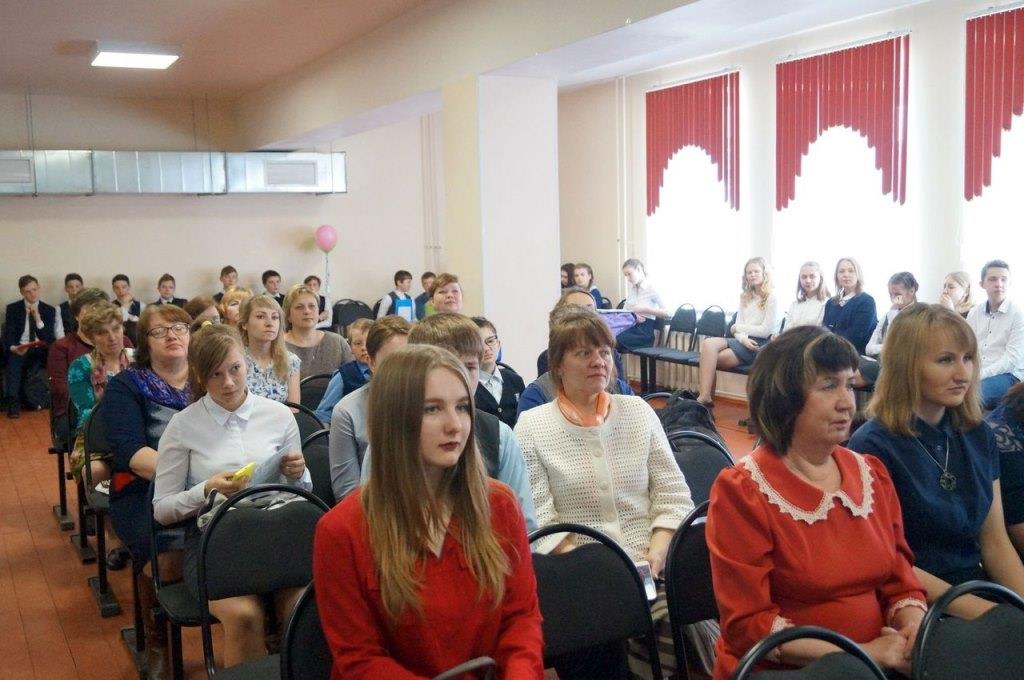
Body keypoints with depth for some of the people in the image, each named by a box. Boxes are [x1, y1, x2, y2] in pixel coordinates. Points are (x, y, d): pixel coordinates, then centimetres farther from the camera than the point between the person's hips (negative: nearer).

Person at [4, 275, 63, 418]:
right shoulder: (12, 309, 9)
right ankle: (13, 402, -42)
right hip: (19, 349, -2)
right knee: (13, 359, -35)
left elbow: (49, 339, 1)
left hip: (41, 351, 2)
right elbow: (8, 335, 0)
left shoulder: (50, 310, 10)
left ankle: (32, 397, -17)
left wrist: (38, 319, -13)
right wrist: (13, 348, -23)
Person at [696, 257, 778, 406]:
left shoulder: (771, 298, -3)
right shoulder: (745, 298, 18)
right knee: (708, 343, -22)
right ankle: (705, 396, -27)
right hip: (743, 342, 6)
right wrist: (743, 338, -14)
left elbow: (766, 330, -11)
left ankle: (706, 397, -16)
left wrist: (738, 328, -4)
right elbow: (738, 327, 9)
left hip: (759, 345, -6)